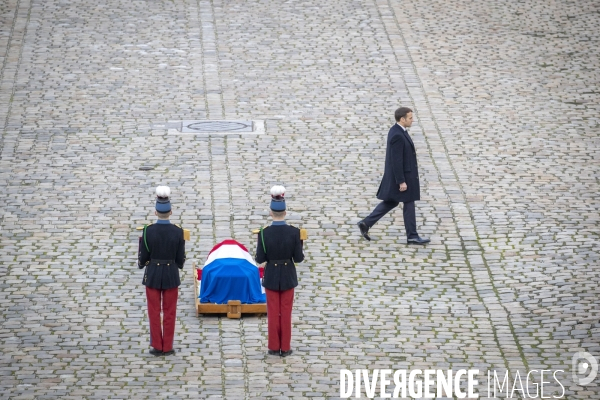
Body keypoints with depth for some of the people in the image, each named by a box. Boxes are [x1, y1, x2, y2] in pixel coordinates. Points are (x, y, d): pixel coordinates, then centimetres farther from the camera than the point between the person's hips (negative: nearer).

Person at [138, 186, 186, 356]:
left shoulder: (148, 231, -13)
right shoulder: (177, 232, -11)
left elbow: (144, 256, -7)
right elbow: (181, 258, -5)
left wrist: (141, 263, 16)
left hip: (152, 275, 0)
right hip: (171, 275, 1)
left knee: (154, 312, 8)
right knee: (169, 312, 9)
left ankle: (156, 346, 10)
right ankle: (167, 347, 11)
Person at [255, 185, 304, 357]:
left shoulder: (264, 233, -16)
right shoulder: (294, 232, -15)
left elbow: (259, 259, -12)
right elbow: (298, 258, -11)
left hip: (271, 276, 0)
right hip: (288, 276, 0)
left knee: (273, 313, 11)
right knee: (286, 313, 10)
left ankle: (274, 347, 16)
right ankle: (285, 348, 14)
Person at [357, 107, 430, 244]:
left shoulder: (397, 131, 7)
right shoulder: (397, 136, -25)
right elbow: (396, 160, -25)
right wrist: (401, 181, -22)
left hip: (403, 173, 10)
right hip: (402, 175, -10)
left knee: (391, 202, 17)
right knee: (409, 203, 3)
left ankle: (366, 224, 17)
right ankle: (412, 236, 13)